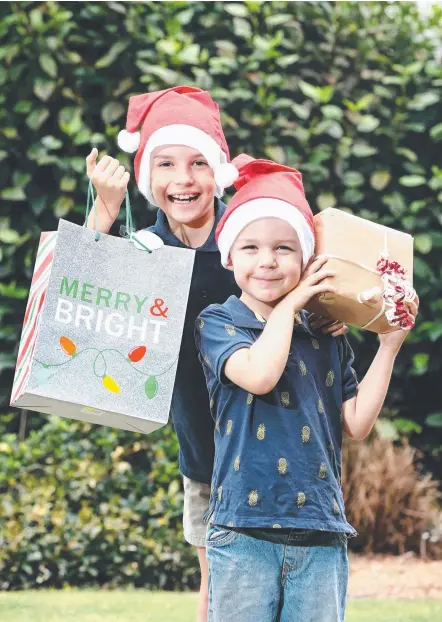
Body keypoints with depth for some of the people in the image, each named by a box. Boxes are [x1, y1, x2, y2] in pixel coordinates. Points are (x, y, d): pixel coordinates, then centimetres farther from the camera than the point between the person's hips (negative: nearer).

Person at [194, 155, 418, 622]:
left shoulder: (327, 339, 11)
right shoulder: (216, 323, 1)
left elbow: (357, 424, 7)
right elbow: (258, 374, -20)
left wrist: (389, 345, 6)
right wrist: (288, 304, -6)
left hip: (321, 535, 3)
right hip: (243, 532, -3)